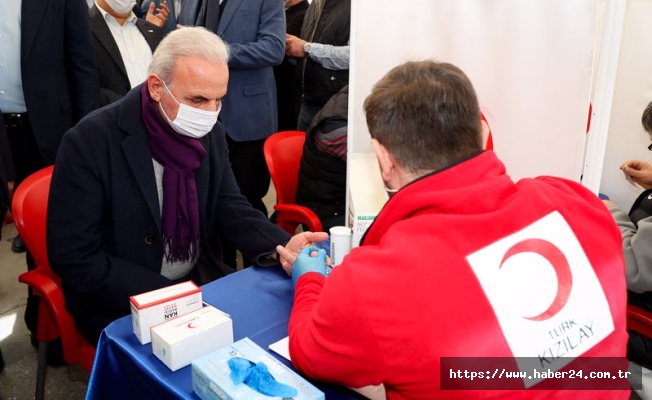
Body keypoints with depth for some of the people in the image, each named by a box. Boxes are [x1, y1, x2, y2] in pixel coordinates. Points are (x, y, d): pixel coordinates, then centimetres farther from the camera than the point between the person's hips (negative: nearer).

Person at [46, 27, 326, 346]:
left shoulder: (210, 133, -3)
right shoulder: (89, 142, -19)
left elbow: (230, 208, 1)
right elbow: (73, 257, -18)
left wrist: (282, 247, -19)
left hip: (202, 282, 6)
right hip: (122, 306, -5)